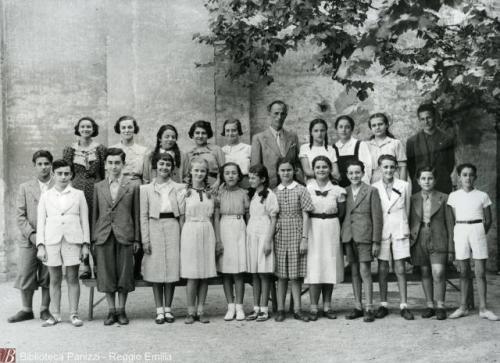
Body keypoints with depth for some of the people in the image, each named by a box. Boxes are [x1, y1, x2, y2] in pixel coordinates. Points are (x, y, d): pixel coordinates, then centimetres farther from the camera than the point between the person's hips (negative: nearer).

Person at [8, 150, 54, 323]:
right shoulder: (25, 187, 9)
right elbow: (20, 215, 3)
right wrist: (31, 234, -9)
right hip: (28, 240, 1)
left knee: (48, 277, 4)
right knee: (25, 275, 2)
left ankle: (45, 309, 17)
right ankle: (27, 310, 17)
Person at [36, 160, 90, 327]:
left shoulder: (78, 194, 8)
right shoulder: (45, 196, 10)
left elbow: (84, 220, 7)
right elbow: (40, 222, 8)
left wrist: (85, 244, 2)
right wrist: (40, 246, 0)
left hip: (73, 240, -1)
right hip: (51, 241, 1)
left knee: (72, 278, 1)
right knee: (54, 279, 5)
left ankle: (74, 314, 7)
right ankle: (55, 314, 12)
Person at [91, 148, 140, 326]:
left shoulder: (133, 186, 4)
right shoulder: (98, 187, 11)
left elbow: (136, 214, 3)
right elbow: (95, 214, 11)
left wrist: (136, 239, -1)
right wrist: (93, 238, 5)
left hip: (124, 236, -2)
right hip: (103, 236, 2)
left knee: (124, 274, 2)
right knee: (106, 275, 4)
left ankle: (121, 310, 16)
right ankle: (111, 310, 16)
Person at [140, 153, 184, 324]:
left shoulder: (179, 188, 8)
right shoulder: (146, 189, 6)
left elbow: (182, 214, 6)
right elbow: (143, 216, 4)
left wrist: (183, 235, -1)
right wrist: (145, 239, -3)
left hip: (173, 228, 0)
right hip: (154, 228, 0)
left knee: (172, 268, 1)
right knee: (155, 270, 1)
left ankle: (168, 309, 12)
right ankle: (159, 310, 9)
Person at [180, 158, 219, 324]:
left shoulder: (210, 193, 11)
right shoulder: (184, 192, 3)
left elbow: (215, 218, 12)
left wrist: (218, 240, 8)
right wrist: (180, 239, -3)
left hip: (207, 234, 3)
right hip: (190, 233, -3)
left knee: (205, 274, 3)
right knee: (192, 275, -2)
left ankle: (200, 310, 12)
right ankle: (191, 311, 7)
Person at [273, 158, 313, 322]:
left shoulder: (301, 190, 0)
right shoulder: (274, 192, 8)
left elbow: (305, 216, -1)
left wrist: (304, 238, -8)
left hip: (296, 235, -2)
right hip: (279, 235, 2)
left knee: (296, 274, 1)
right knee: (281, 274, 6)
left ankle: (297, 309, 9)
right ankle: (280, 309, 12)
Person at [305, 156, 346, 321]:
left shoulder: (337, 190, 3)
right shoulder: (307, 189, 1)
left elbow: (341, 214, 6)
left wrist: (330, 222, -5)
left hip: (331, 231, 1)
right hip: (313, 230, -1)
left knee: (330, 266, 5)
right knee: (314, 268, -4)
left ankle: (327, 306, 15)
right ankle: (314, 307, 1)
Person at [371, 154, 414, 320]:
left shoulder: (404, 186, 3)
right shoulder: (374, 188, 2)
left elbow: (407, 209, 12)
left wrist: (404, 227, 12)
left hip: (399, 231, 0)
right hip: (381, 231, 0)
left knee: (400, 270, 1)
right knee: (382, 269, 4)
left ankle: (404, 306, 6)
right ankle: (383, 305, 13)